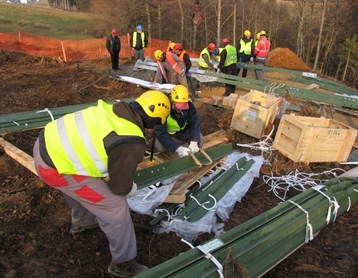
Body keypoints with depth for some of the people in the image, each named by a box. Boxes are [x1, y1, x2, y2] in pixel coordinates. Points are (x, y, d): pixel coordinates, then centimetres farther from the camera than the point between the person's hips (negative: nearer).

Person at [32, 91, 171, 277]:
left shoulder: (114, 111, 5)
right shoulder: (132, 145, -19)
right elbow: (119, 186, -6)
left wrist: (124, 182, 26)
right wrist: (128, 188, 18)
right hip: (55, 167, -9)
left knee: (84, 190, 35)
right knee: (115, 208, 1)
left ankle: (81, 222, 62)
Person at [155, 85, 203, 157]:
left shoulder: (189, 106, -24)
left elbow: (194, 124, -28)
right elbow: (161, 133, -40)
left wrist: (193, 142, -47)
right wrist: (178, 148, -51)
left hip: (182, 130, 2)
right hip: (166, 132, -2)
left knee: (199, 139, -19)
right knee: (160, 147, -29)